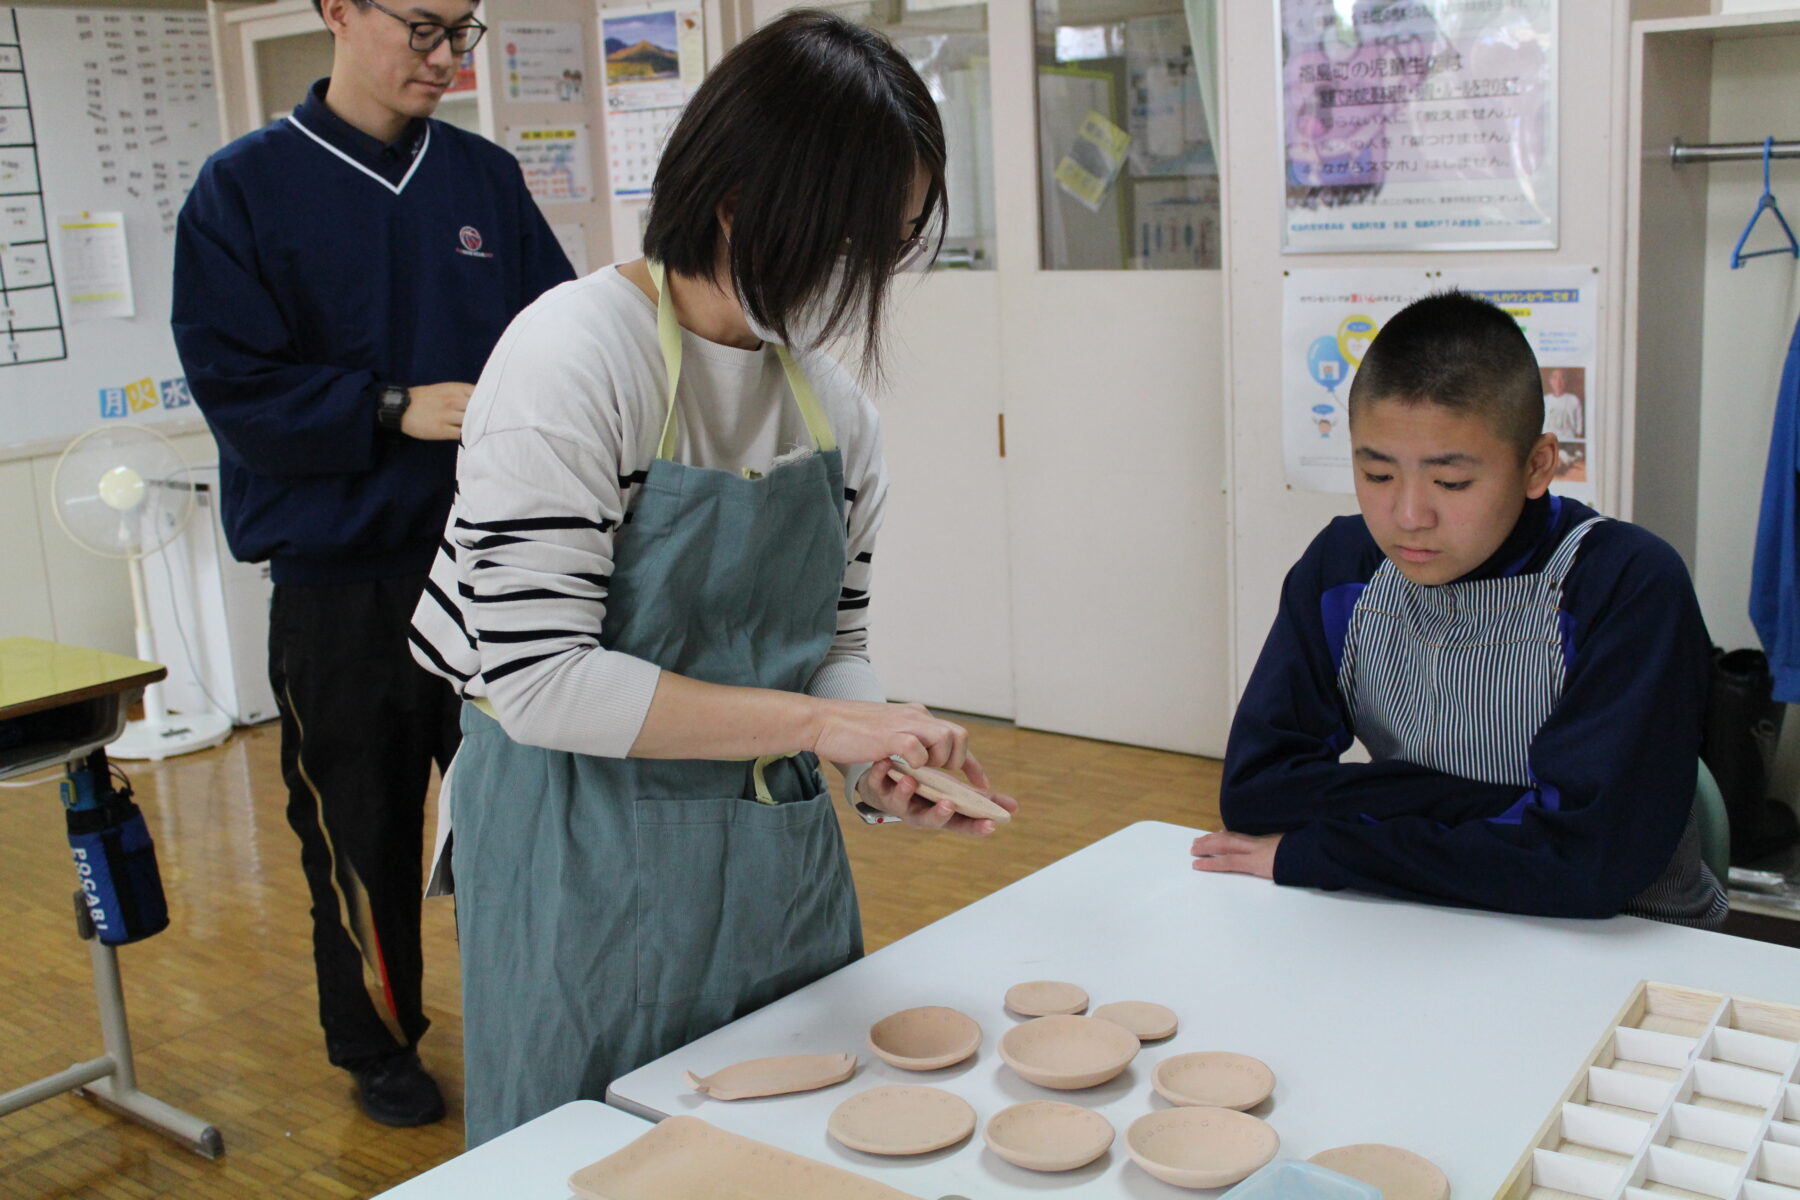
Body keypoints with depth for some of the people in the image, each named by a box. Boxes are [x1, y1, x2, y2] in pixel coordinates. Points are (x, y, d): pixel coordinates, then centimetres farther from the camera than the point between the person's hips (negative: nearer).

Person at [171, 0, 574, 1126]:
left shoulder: (487, 177, 8)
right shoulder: (245, 187, -2)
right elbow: (233, 385, -8)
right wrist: (397, 408, -18)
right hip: (338, 579, -2)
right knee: (362, 827, 10)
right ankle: (378, 1045, 32)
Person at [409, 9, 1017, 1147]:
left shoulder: (835, 400, 0)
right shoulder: (573, 360, -20)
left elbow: (834, 638, 8)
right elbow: (540, 679, -24)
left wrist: (876, 761, -12)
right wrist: (815, 720, -24)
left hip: (779, 850, 6)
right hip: (590, 860, -6)